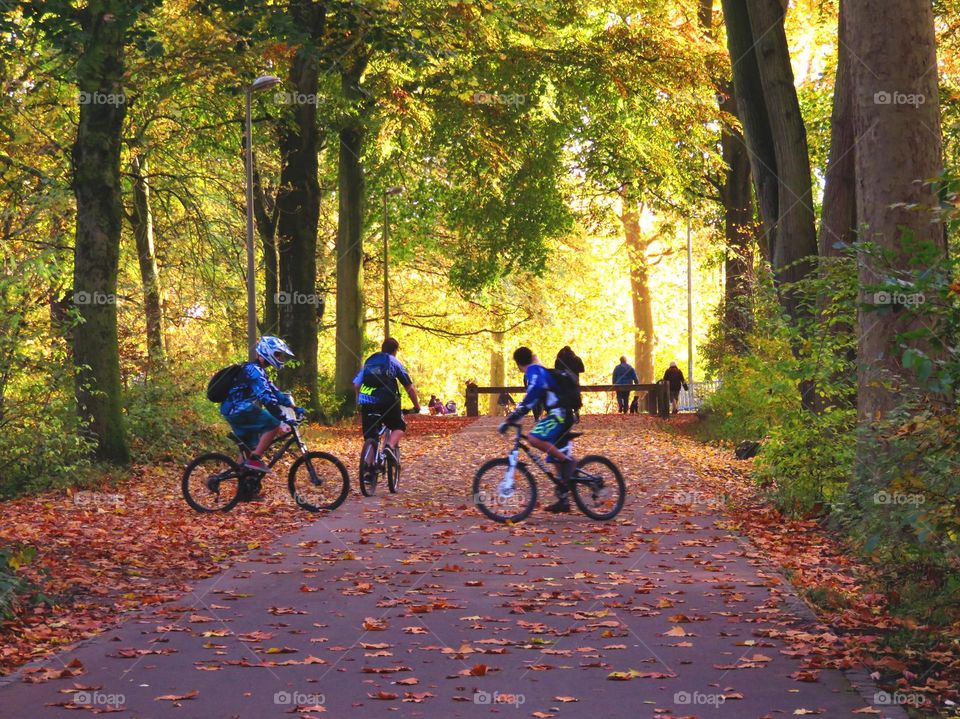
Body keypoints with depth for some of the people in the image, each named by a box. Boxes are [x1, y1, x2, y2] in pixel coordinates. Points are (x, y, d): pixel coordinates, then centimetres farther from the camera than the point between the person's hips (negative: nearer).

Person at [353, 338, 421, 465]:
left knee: (370, 437, 9)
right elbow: (410, 388, 11)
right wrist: (417, 406, 22)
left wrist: (360, 405, 27)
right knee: (399, 426, 18)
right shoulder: (395, 362, 14)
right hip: (387, 402, -3)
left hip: (367, 403, 3)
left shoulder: (368, 361, 23)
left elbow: (356, 385, 16)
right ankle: (390, 446, -10)